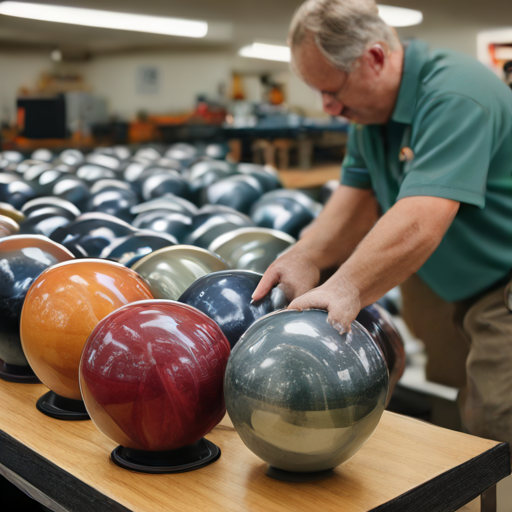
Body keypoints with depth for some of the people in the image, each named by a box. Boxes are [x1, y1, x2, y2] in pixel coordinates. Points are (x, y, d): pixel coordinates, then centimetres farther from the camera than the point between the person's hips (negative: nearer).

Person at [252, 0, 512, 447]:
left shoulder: (454, 97, -27)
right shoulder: (369, 108, 3)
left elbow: (419, 223, -38)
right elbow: (358, 198, 0)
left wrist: (345, 292, -46)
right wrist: (305, 257, -16)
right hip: (444, 284, 8)